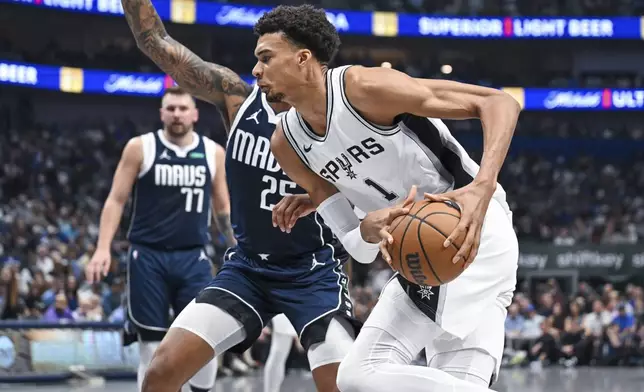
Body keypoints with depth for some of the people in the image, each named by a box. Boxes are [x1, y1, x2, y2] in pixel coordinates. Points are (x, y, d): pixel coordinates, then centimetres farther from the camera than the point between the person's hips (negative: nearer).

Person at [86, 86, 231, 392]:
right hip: (148, 256, -2)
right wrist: (103, 248, -9)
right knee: (152, 344, -2)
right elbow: (116, 200, 1)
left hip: (193, 258, 2)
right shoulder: (140, 147, -1)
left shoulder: (214, 153, 6)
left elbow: (223, 208, 15)